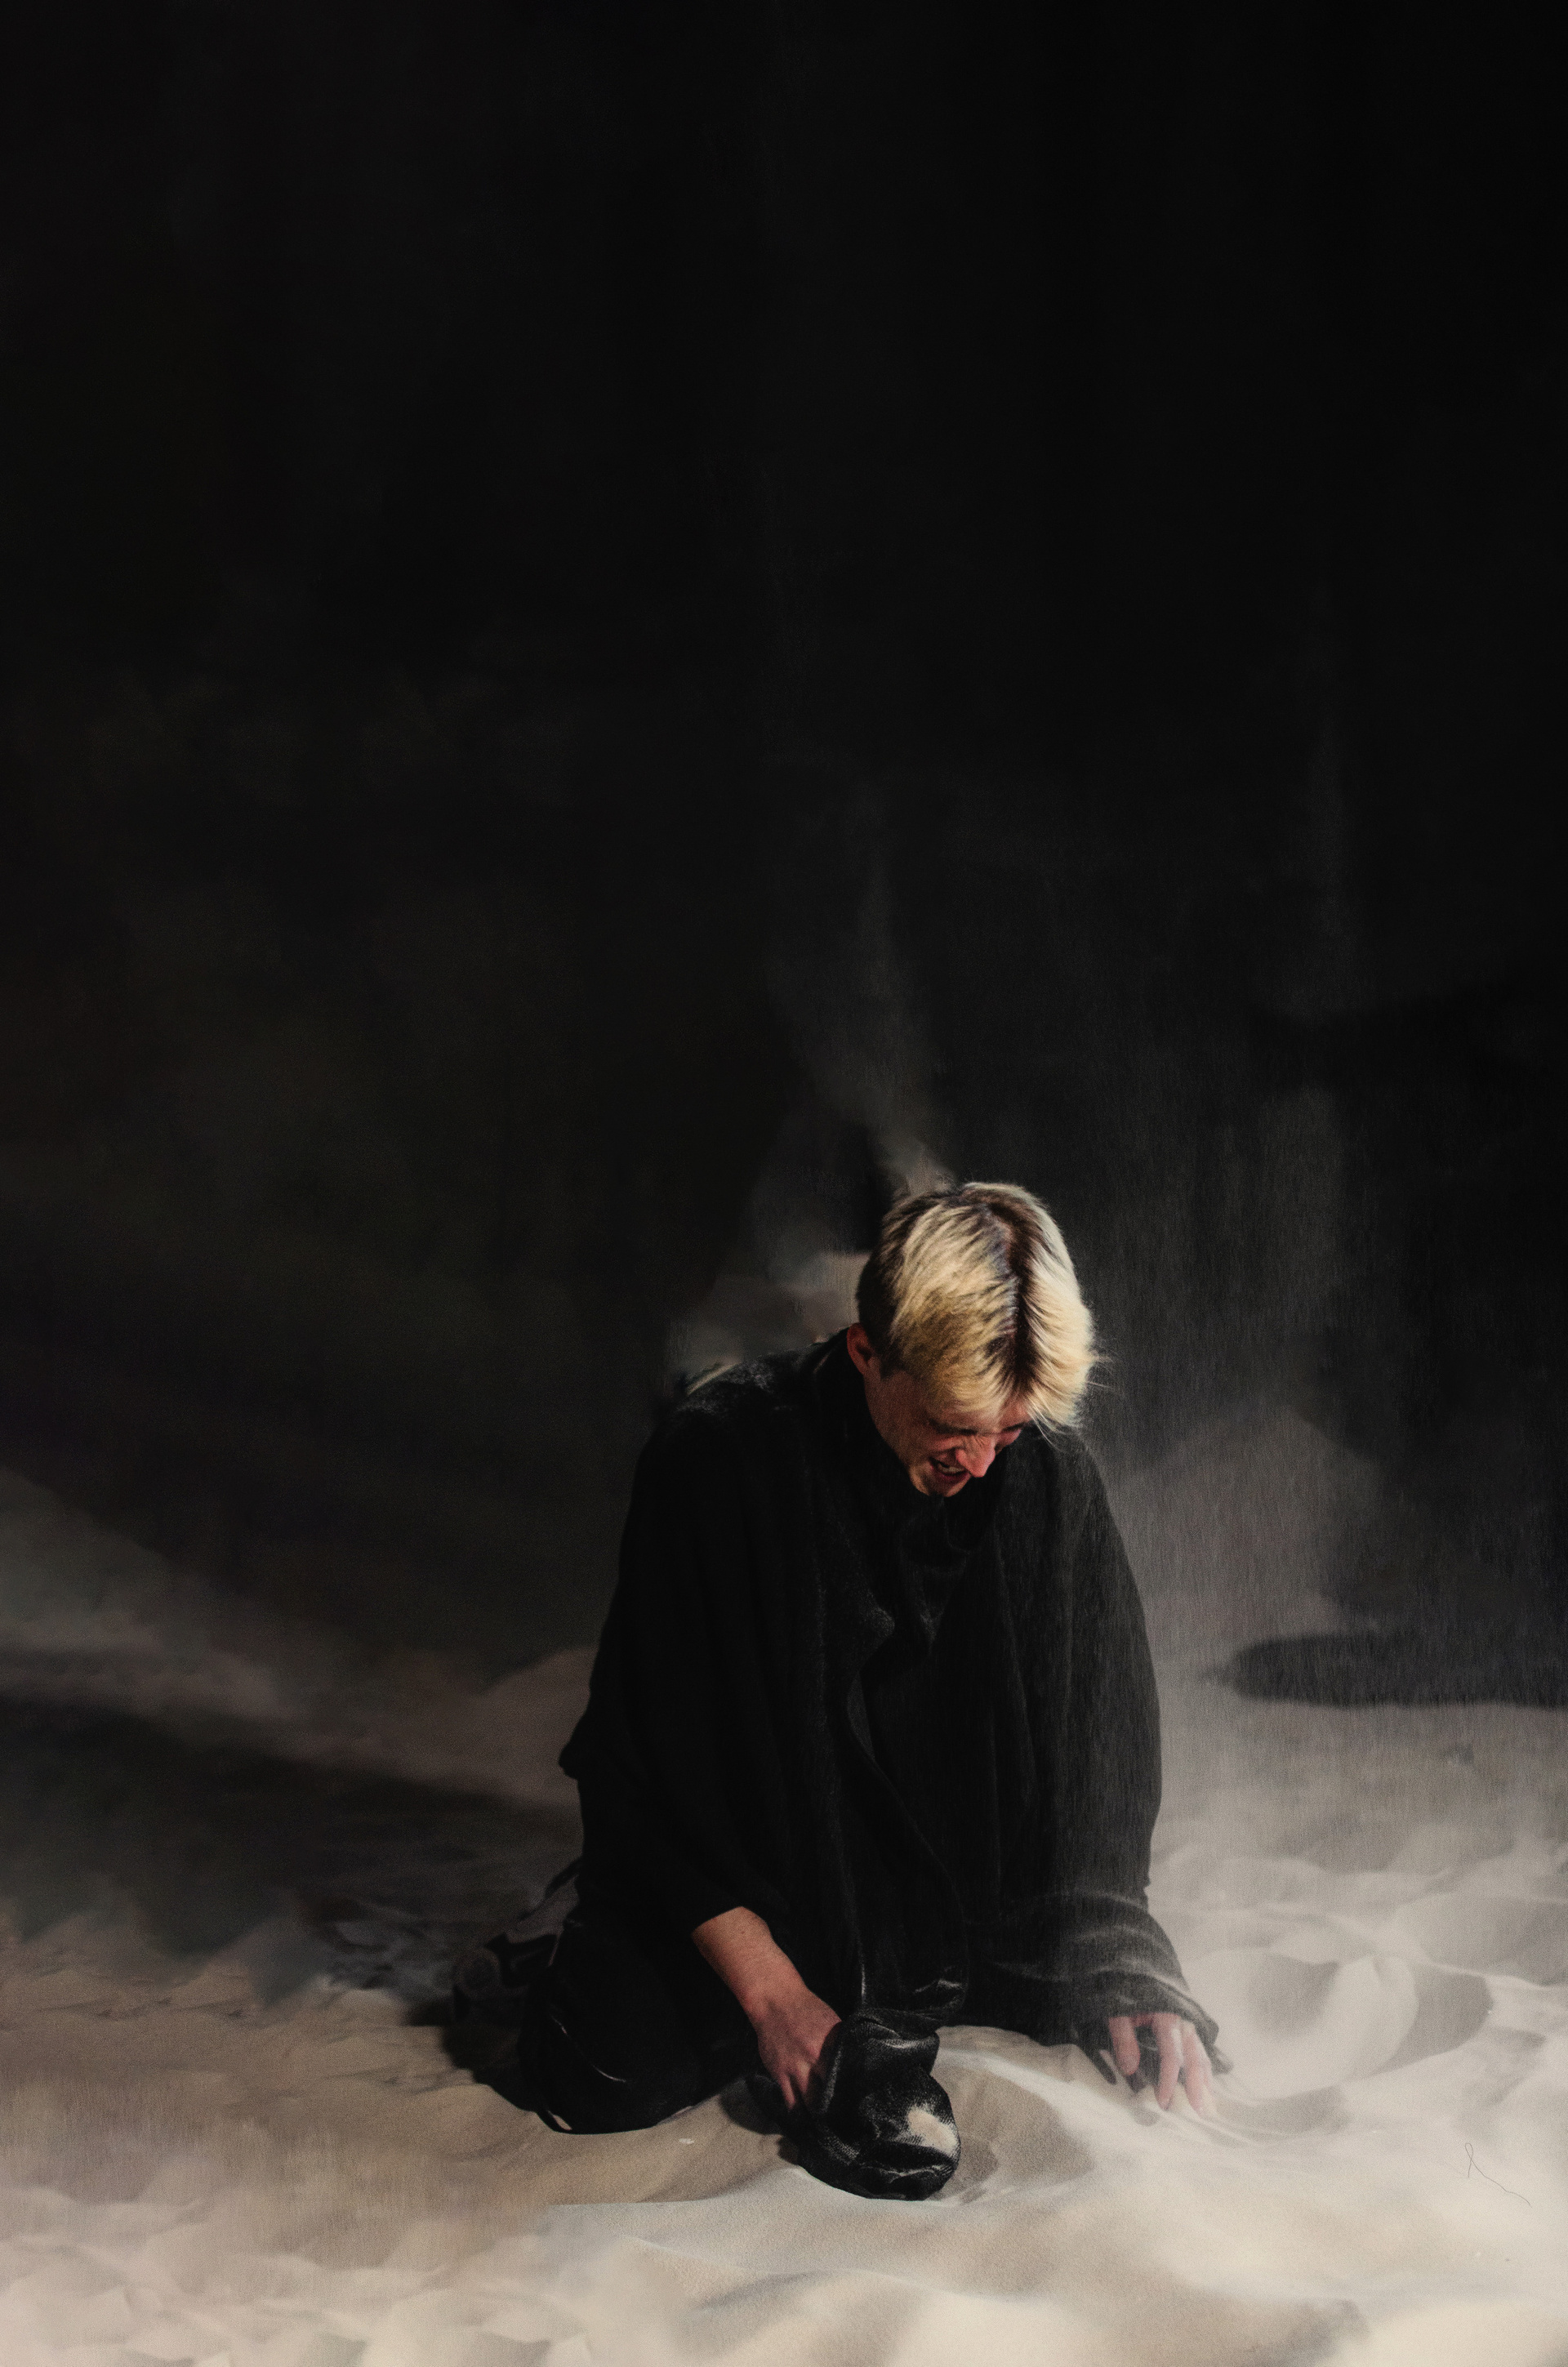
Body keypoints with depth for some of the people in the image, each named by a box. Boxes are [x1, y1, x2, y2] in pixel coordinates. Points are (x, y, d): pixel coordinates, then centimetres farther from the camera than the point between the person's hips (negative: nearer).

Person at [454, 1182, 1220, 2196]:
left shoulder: (1045, 1472, -15)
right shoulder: (718, 1458, -26)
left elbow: (1103, 1735, -5)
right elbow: (653, 1756, -21)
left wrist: (1120, 1967, -14)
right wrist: (771, 1991, -23)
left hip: (945, 1843, 4)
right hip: (736, 1843, -4)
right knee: (622, 2073, -22)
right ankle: (587, 1941, 12)